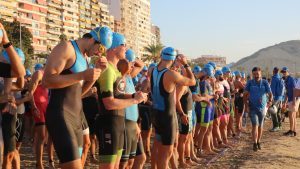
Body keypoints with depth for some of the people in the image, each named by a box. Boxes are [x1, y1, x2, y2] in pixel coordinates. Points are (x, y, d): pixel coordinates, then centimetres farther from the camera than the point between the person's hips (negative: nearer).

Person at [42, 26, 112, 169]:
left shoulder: (84, 56, 17)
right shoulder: (66, 48, -9)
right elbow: (47, 81, -19)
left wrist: (98, 71, 6)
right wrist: (82, 75, -21)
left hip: (76, 116, 9)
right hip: (60, 116, -9)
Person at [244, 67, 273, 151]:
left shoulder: (265, 82, -2)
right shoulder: (250, 83, -3)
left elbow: (270, 94, -3)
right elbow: (245, 95, 2)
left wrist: (270, 101, -20)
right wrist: (246, 105, -5)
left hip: (262, 107, 2)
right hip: (253, 108, -2)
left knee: (260, 126, 12)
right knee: (255, 125, -12)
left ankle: (258, 142, 27)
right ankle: (254, 144, -10)